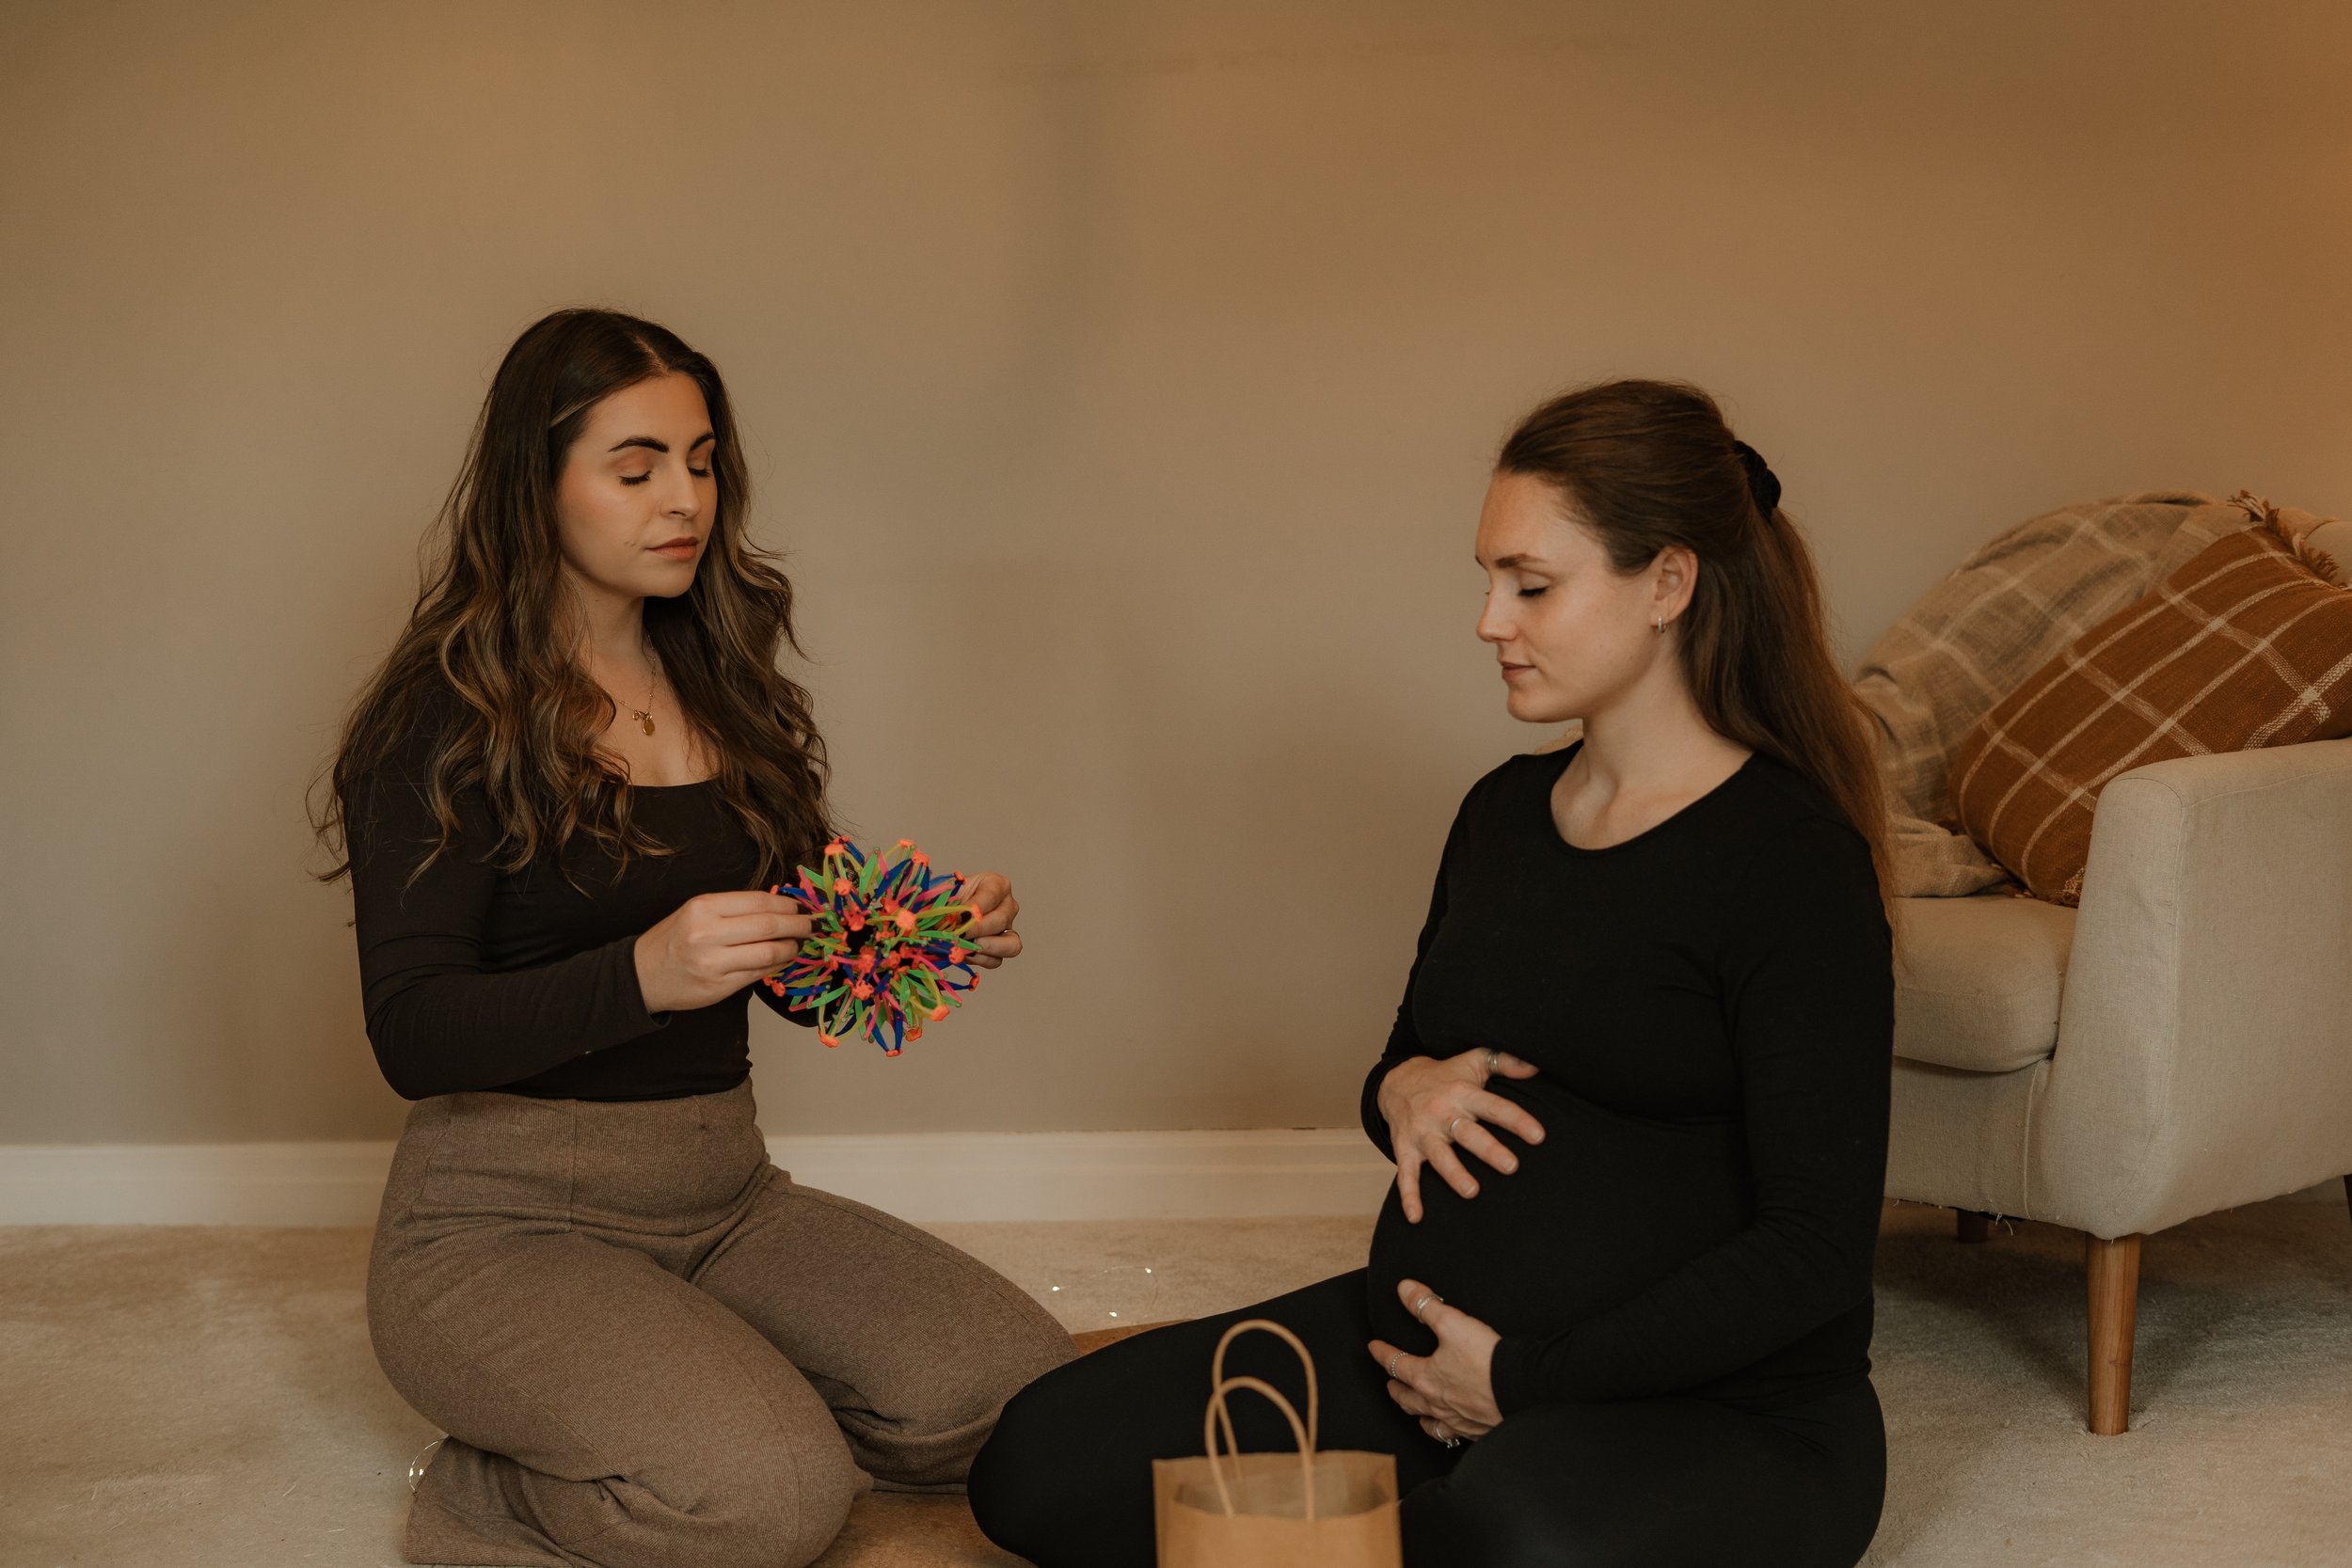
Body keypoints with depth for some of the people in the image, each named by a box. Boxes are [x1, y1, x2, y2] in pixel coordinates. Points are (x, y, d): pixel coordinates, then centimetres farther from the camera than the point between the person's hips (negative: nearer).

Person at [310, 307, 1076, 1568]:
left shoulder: (722, 691, 12)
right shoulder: (445, 718, -8)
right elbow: (413, 1037, -17)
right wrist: (643, 976, -33)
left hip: (727, 1201, 6)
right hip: (506, 1221, -6)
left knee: (1017, 1389, -16)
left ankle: (699, 1416, 5)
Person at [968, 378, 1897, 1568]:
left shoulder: (1790, 857, -13)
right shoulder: (1504, 811, 10)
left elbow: (1814, 1248, -16)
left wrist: (1525, 1377, -17)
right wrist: (1404, 1094, -2)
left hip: (1708, 1402, -7)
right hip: (1413, 1346, 7)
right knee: (1039, 1465, -7)